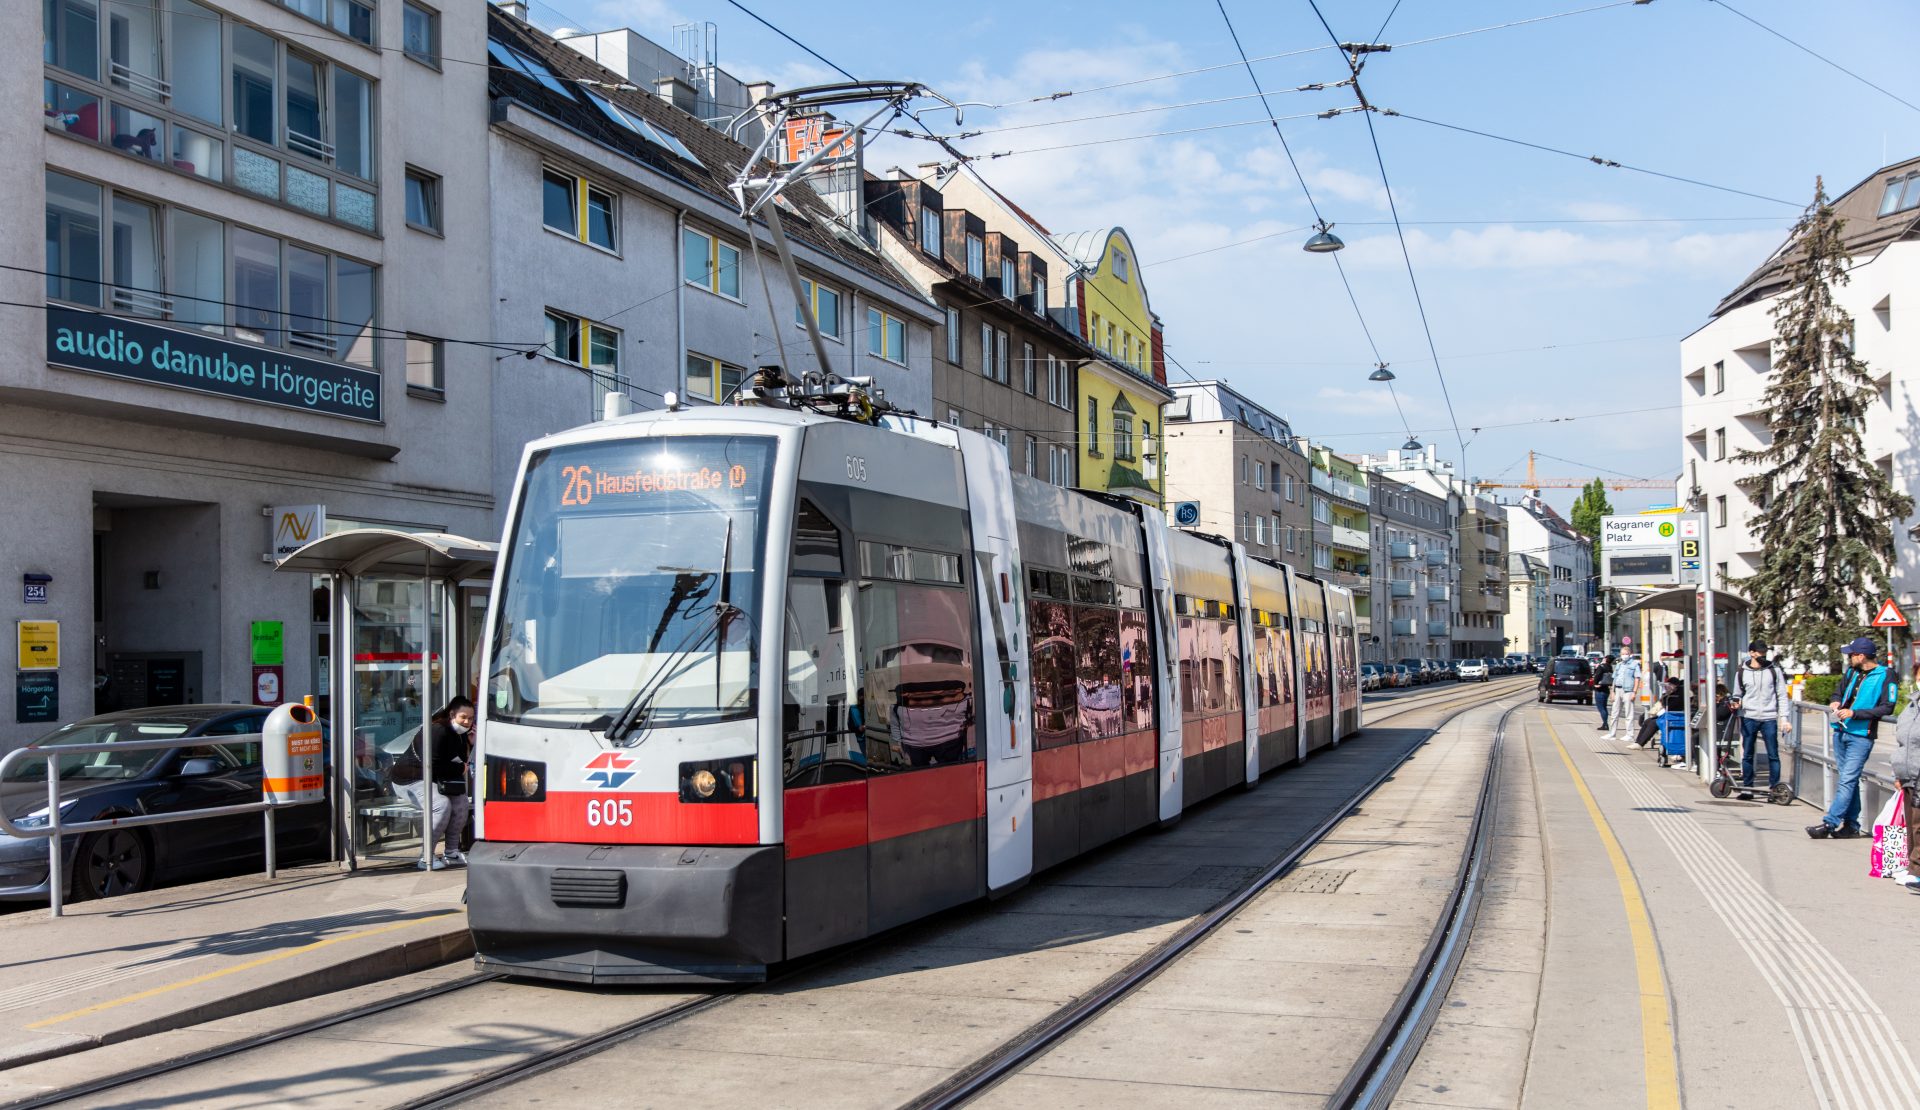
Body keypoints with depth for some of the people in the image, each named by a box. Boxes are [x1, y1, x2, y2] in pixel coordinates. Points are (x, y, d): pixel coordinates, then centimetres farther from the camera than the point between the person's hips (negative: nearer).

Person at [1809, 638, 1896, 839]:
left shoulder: (1885, 676, -9)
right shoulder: (1852, 671, 11)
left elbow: (1887, 708, -15)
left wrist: (1854, 713, -19)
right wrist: (1836, 702, 3)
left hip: (1861, 736, -7)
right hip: (1841, 732, 7)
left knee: (1847, 781, -10)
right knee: (1849, 779, 12)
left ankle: (1829, 823, -14)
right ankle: (1851, 825, 19)